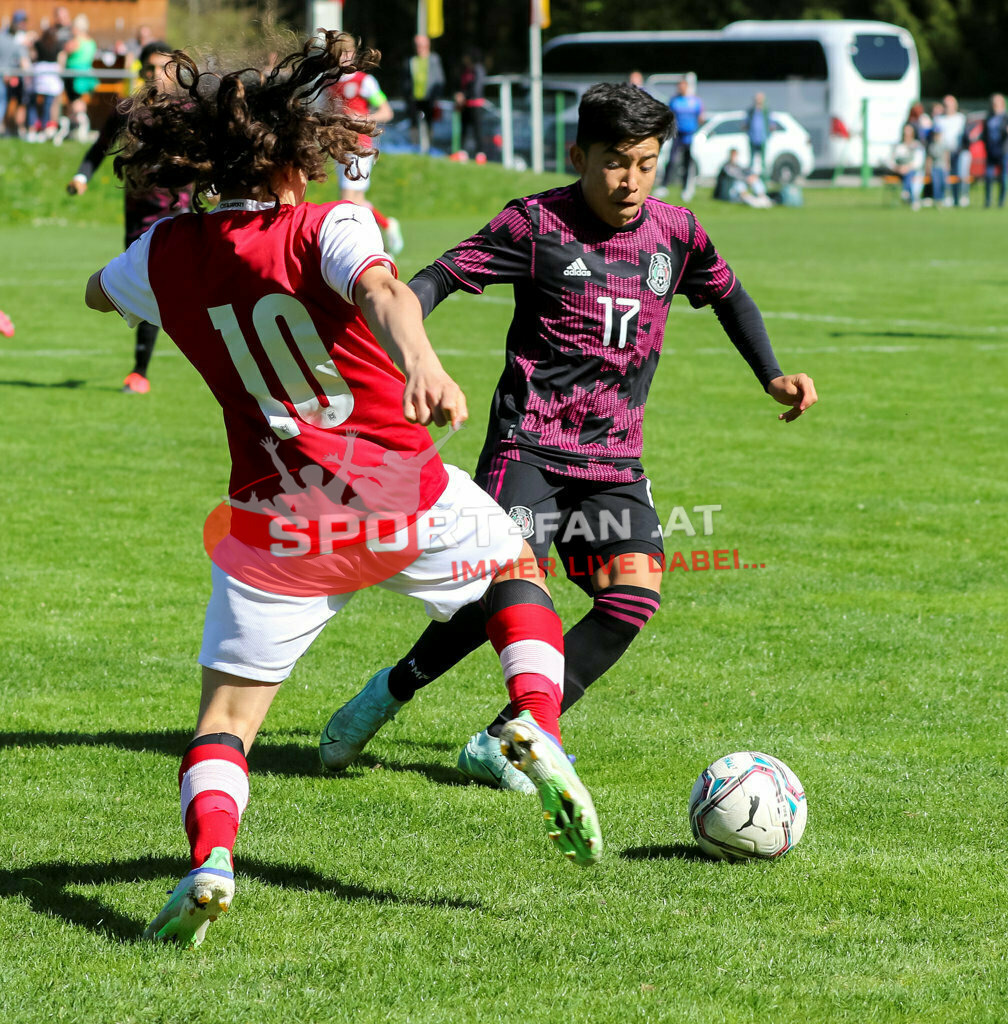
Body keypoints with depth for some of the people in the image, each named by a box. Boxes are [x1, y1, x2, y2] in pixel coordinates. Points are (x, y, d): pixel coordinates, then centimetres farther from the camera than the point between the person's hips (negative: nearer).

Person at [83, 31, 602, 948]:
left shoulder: (169, 254, 3)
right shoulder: (324, 228, -9)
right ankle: (537, 729, 2)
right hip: (402, 494, -2)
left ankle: (209, 855, -20)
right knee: (516, 571, 26)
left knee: (227, 712, 8)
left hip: (279, 522, 2)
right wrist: (420, 362, -51)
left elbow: (100, 292, 26)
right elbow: (380, 290, -32)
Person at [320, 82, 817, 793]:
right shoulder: (538, 224, -6)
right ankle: (391, 693, 6)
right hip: (531, 443, -5)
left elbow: (728, 296, 26)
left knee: (636, 590, -17)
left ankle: (501, 741, -9)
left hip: (616, 459, 5)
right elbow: (443, 276, -8)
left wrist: (774, 378, 19)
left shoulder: (676, 233, 7)